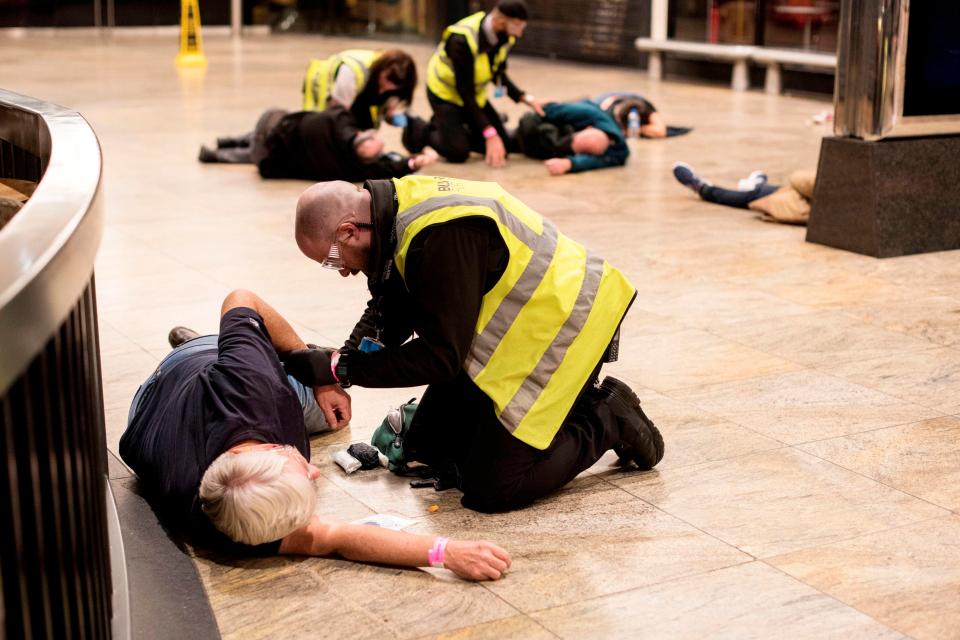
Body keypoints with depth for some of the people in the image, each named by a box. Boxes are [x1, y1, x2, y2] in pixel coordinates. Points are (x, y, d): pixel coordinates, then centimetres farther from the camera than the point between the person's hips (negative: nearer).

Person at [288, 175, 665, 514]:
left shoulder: (442, 236, -31)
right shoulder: (399, 211, -1)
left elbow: (440, 356, -26)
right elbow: (387, 315, 7)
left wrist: (340, 369, -22)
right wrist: (338, 359, -11)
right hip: (507, 330, 10)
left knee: (491, 490, -11)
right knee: (428, 446, 15)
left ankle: (609, 420, 5)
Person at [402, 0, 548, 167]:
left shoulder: (506, 37, -14)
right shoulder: (462, 40, -34)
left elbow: (498, 74, 3)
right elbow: (465, 91, -32)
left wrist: (526, 98, -11)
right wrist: (489, 133, -34)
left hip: (475, 93, 7)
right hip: (445, 92, -6)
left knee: (501, 149, -1)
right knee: (458, 153, -19)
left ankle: (451, 127, 20)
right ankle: (420, 129, 9)